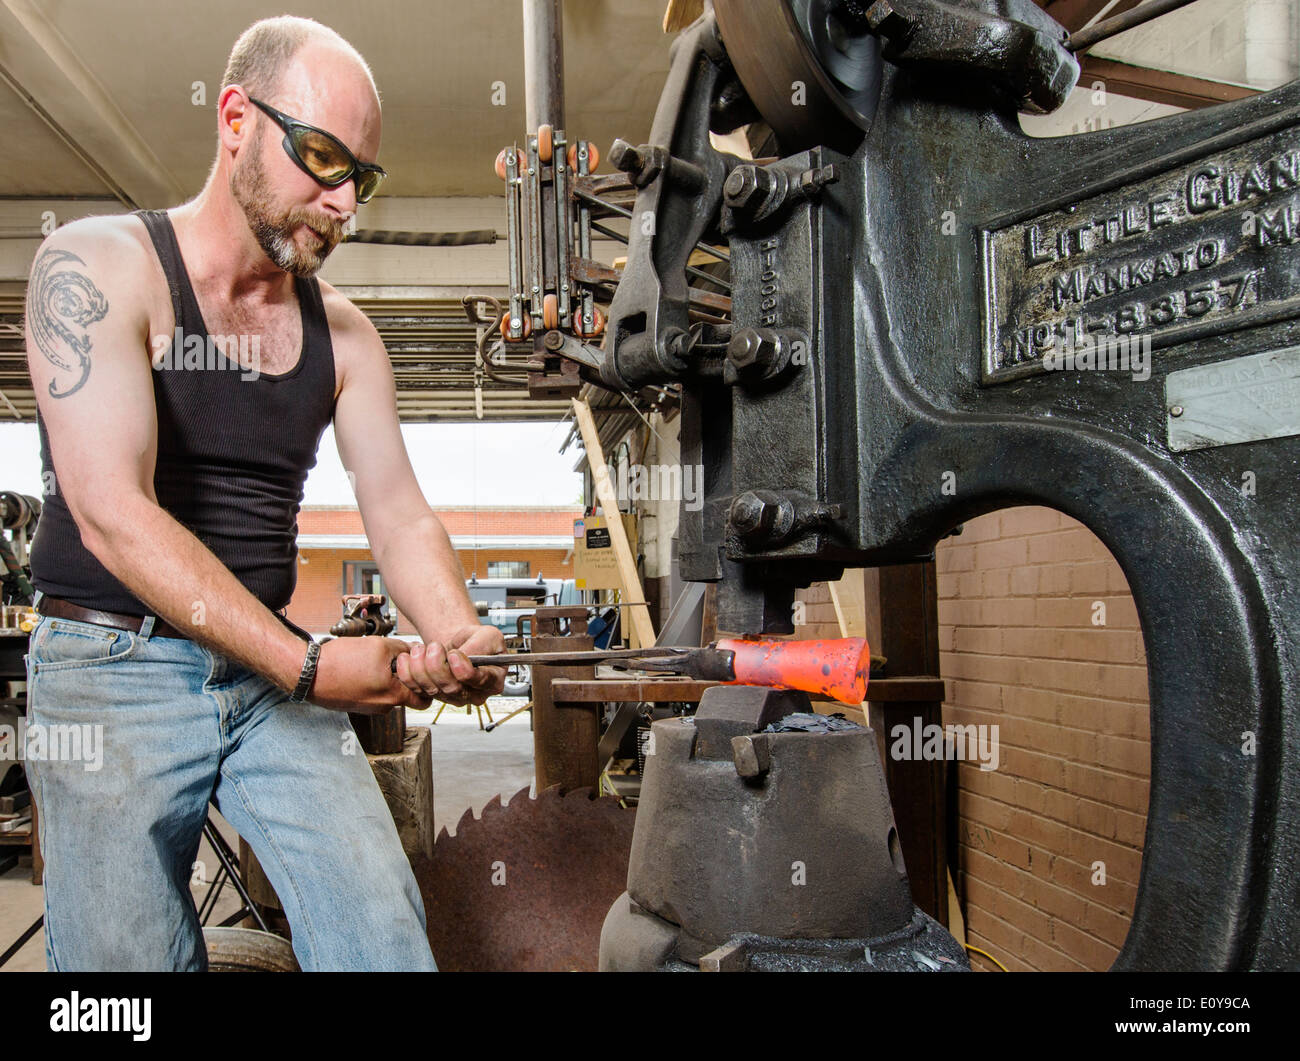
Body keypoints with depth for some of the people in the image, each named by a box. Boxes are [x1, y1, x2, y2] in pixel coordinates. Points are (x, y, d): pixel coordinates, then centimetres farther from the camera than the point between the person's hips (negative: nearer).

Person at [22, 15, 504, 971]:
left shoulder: (343, 333, 6)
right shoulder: (98, 268, -9)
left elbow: (400, 518, 3)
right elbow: (113, 515, -20)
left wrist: (456, 637, -19)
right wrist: (306, 666, -24)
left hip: (277, 668, 4)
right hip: (115, 666, -3)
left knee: (386, 937, -5)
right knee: (126, 955, 5)